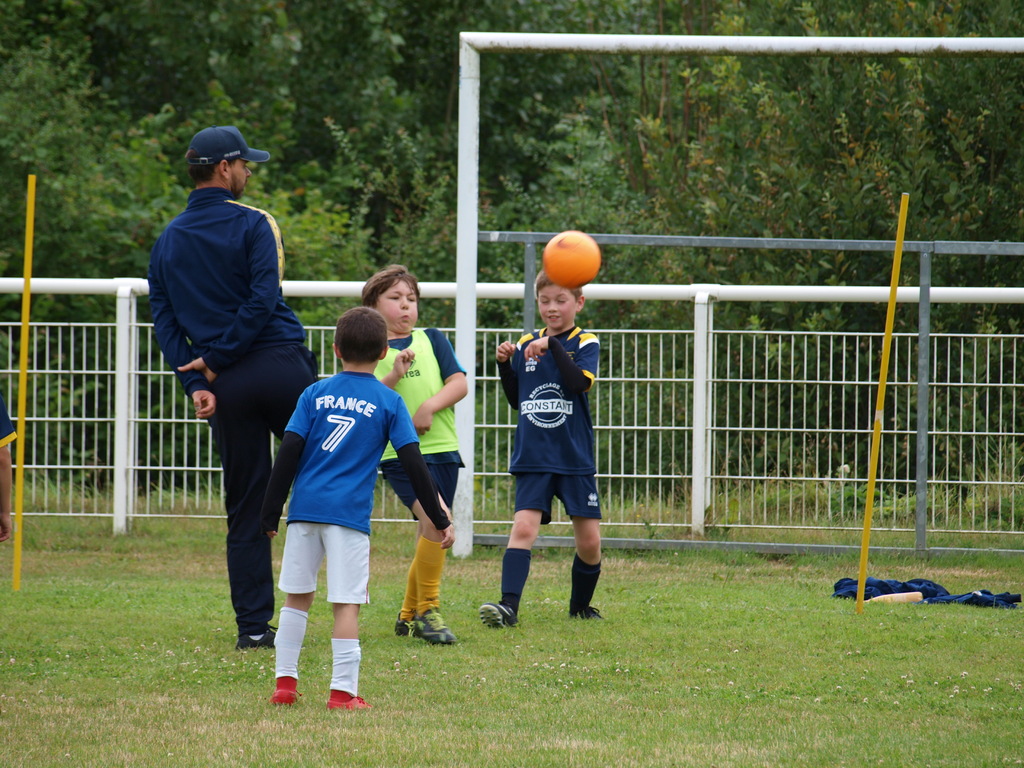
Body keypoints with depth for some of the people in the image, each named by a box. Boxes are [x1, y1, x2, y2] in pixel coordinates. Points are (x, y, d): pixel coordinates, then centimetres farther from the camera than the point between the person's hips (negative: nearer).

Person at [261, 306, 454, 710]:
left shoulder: (315, 394, 8)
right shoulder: (389, 402, 3)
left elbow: (288, 454, 3)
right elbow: (414, 465, -1)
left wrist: (270, 514, 7)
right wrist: (440, 520, 4)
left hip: (304, 510, 3)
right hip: (350, 512, -3)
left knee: (296, 596, 13)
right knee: (346, 603, -2)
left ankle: (285, 682, 14)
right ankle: (343, 691, -5)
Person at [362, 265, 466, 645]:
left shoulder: (433, 340, 13)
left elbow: (459, 383, 5)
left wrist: (430, 406, -10)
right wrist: (393, 375, -17)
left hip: (441, 447, 4)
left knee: (430, 535, 11)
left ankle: (409, 614, 31)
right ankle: (428, 610, -12)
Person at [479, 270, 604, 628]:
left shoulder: (586, 343, 0)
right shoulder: (526, 345, 10)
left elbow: (580, 381, -19)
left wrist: (552, 345, -22)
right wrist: (504, 364, 2)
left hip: (575, 457, -1)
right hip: (532, 459, 1)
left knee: (589, 541, 3)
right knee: (524, 527, -17)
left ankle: (580, 606, 26)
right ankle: (508, 605, -25)